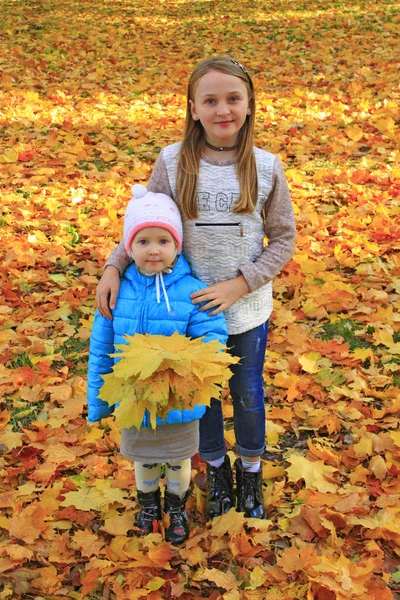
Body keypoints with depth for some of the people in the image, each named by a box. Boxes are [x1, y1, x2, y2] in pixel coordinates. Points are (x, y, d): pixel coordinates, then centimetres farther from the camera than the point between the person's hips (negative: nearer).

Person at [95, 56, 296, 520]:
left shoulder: (266, 168, -10)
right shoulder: (172, 163, -11)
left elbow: (283, 240, -5)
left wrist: (240, 284, -16)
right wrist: (114, 267, -16)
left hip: (248, 310, 0)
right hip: (192, 308, 0)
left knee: (249, 395, 17)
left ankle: (250, 471, 43)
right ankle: (216, 470, 43)